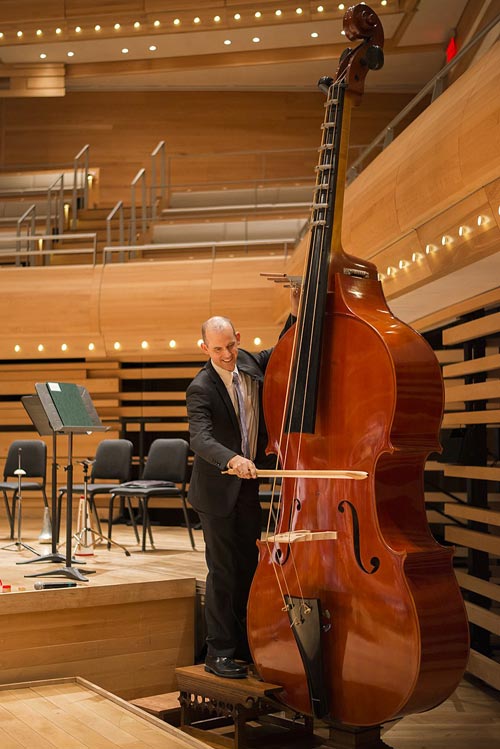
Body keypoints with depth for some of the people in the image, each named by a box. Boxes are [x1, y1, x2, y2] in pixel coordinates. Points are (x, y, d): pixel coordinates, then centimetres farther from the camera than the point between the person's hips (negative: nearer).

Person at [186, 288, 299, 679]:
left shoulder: (251, 363, 1)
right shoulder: (201, 389, -19)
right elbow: (200, 438, -32)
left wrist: (297, 314, 3)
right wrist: (231, 460, -51)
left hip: (249, 485, 7)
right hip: (218, 490, -7)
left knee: (249, 567, 13)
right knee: (223, 572, -2)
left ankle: (244, 645, 25)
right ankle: (219, 653, 9)